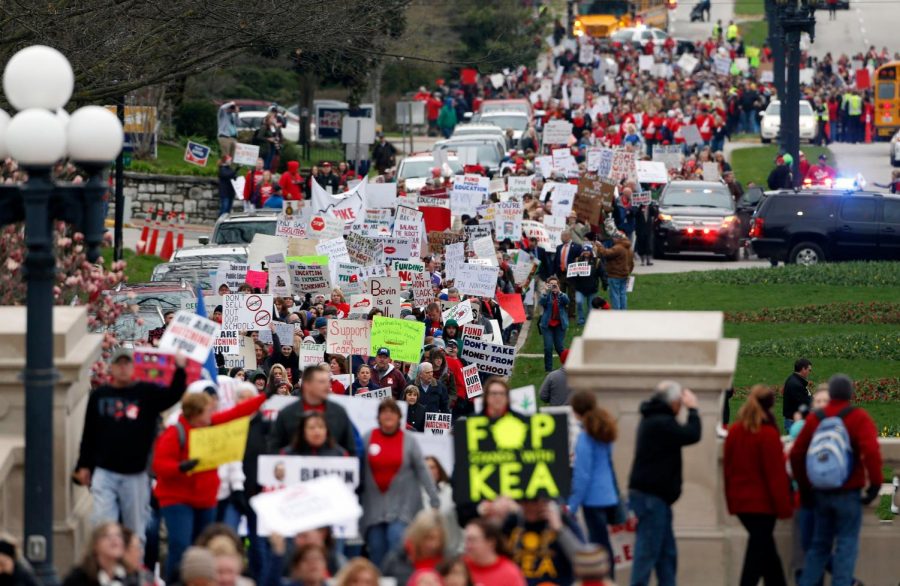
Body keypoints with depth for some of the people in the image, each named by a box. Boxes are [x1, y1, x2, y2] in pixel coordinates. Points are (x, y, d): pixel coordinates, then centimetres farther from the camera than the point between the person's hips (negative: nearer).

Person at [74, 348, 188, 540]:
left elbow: (173, 395, -14)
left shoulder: (147, 393, 3)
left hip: (135, 475, -1)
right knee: (103, 524, -6)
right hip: (104, 473, 1)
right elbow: (88, 435, 12)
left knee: (136, 528, 5)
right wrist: (84, 465, 10)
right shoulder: (99, 395, 7)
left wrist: (180, 369, -29)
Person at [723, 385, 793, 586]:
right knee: (758, 549, -3)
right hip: (762, 502, -7)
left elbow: (727, 466, 11)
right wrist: (783, 506, -9)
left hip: (740, 501, 7)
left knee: (765, 548, 17)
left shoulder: (734, 431, 4)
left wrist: (731, 501, 18)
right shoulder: (768, 434, -16)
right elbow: (776, 473, -15)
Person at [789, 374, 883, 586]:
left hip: (820, 494, 5)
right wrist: (875, 484, -12)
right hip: (848, 494, -5)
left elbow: (796, 454, 8)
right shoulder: (858, 418, -9)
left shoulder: (815, 418, 5)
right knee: (846, 544, 0)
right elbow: (871, 452, -22)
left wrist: (804, 486, 18)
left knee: (819, 544, 14)